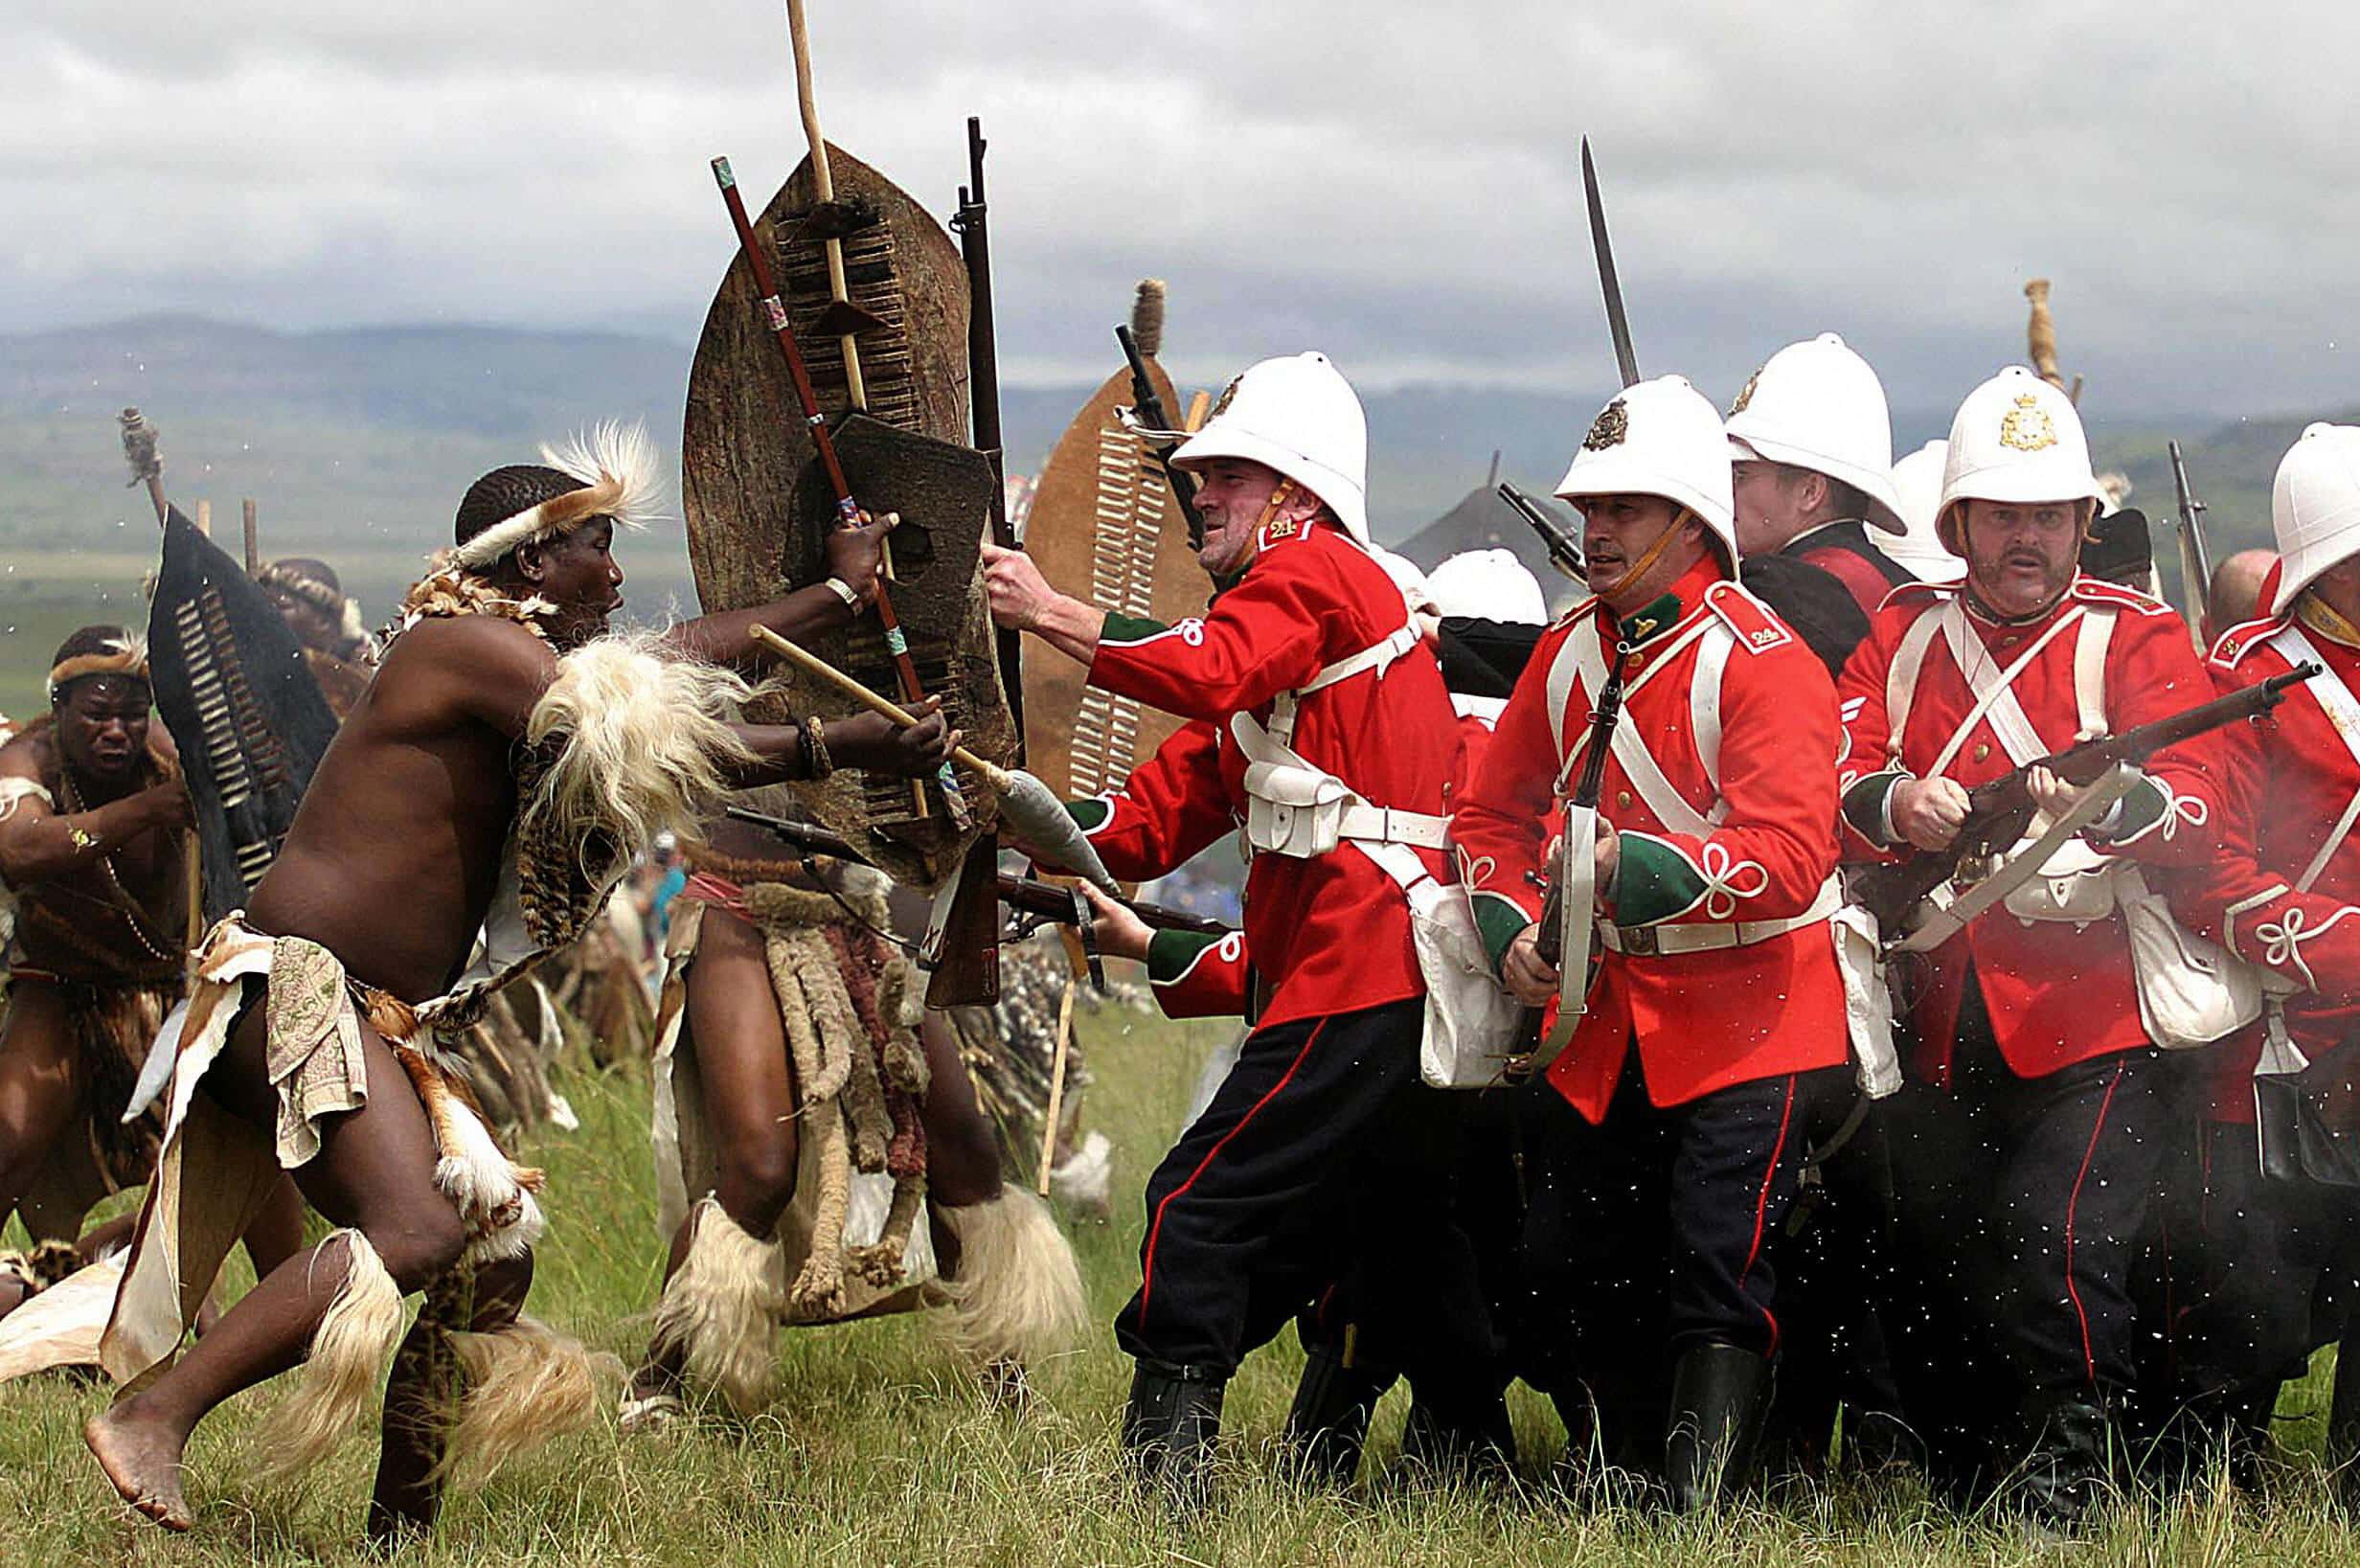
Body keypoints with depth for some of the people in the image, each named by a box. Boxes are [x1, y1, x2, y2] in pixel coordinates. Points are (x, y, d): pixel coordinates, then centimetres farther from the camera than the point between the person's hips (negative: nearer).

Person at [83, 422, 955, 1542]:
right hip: (295, 984, -11)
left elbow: (676, 656, 34)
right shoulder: (471, 644, -10)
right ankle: (151, 1415, -31)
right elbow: (650, 748, -19)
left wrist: (837, 595, 43)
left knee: (494, 1251, 9)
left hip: (378, 1025, 11)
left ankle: (396, 1534, 12)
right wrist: (838, 750, -16)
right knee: (414, 1231, -28)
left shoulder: (515, 662, 21)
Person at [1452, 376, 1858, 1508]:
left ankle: (1696, 1506, -10)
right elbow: (1492, 812, 16)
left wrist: (1641, 870, -36)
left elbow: (1791, 858, -24)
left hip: (1743, 1024, -7)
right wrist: (1509, 927, -3)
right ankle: (1615, 1495, 26)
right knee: (1562, 1274, 10)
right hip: (1602, 1020, 7)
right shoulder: (1567, 655, 7)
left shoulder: (1763, 661, -15)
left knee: (1716, 1271, -14)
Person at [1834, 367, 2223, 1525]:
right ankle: (1960, 1495, 27)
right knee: (1933, 1265, 9)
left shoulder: (2136, 637, 1)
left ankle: (2066, 1485, -5)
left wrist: (2100, 801, -32)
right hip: (1938, 1019, 4)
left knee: (2059, 1244, -20)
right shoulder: (1902, 634, 12)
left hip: (2088, 1009, -4)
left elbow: (2195, 807, -11)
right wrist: (1895, 802, -22)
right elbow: (1836, 775, 1)